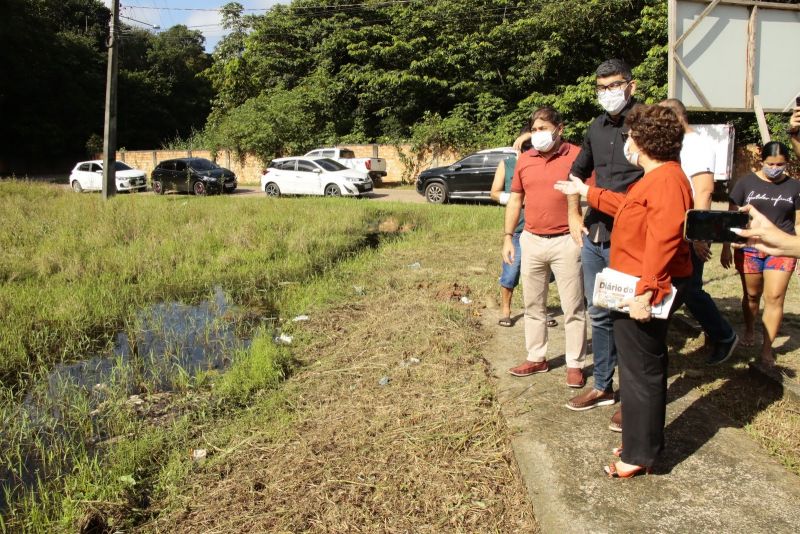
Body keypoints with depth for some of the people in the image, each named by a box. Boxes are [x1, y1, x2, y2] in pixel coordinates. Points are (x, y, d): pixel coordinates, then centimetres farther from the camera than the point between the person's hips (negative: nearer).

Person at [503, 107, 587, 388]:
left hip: (566, 241, -5)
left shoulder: (577, 156, -7)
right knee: (533, 305, 13)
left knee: (572, 308, 3)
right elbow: (515, 200, 13)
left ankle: (575, 364, 14)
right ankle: (536, 358, 26)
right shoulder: (524, 159, 7)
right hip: (531, 241, 5)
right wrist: (508, 237, 10)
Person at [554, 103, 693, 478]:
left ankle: (640, 454, 13)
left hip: (643, 293, -11)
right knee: (645, 366, 19)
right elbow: (628, 208, 31)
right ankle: (642, 439, 34)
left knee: (641, 370, 0)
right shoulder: (654, 178, 14)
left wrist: (647, 291, -32)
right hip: (636, 288, 11)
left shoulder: (667, 180, -20)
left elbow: (663, 240, -29)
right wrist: (587, 192, 38)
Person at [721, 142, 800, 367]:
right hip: (749, 248, 0)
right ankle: (749, 330, 37)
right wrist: (726, 248, 0)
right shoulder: (746, 183, -1)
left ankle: (767, 347, 2)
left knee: (775, 297, -6)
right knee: (752, 295, 12)